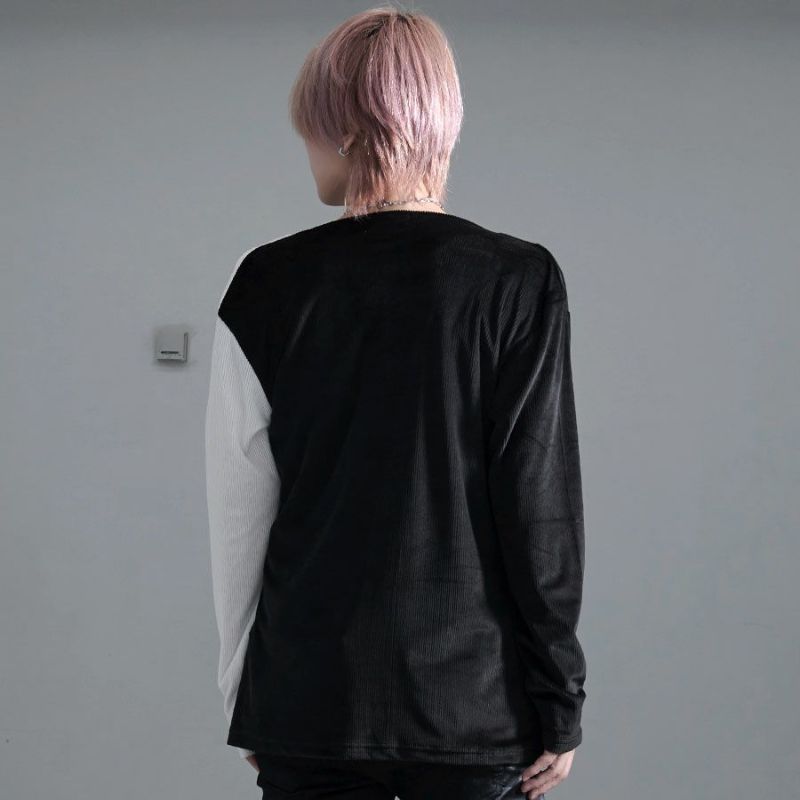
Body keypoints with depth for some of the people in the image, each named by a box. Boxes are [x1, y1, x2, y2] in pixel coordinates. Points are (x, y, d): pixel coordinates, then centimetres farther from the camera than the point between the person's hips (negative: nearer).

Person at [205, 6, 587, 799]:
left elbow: (237, 510, 1)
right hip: (474, 700, -1)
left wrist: (240, 686, 11)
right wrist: (559, 701, 0)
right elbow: (541, 504, -7)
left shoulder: (269, 283, -2)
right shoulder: (517, 281, -6)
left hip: (310, 701, 1)